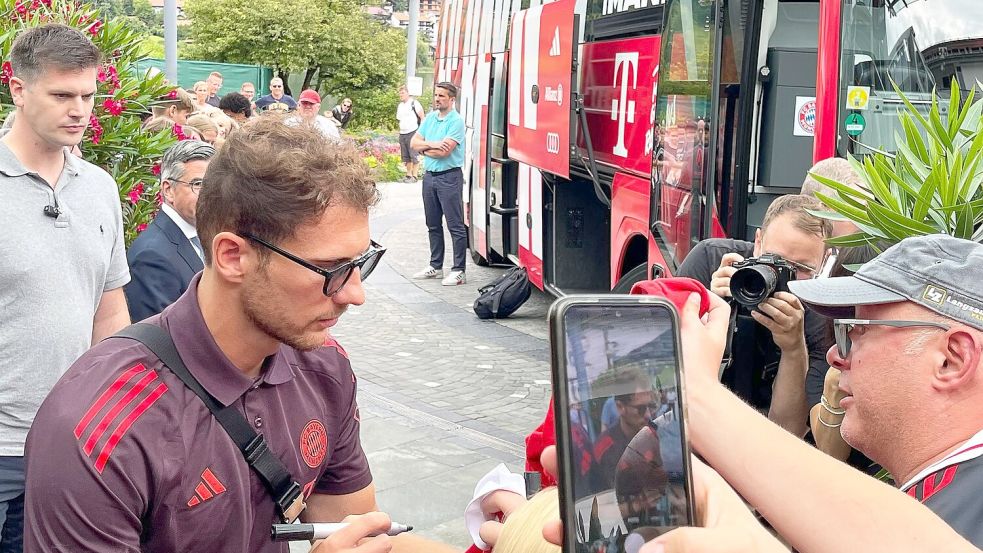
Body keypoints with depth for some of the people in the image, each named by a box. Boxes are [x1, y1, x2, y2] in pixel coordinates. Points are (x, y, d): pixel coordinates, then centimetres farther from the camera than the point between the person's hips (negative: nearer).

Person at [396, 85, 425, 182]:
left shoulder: (414, 103, -7)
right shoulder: (399, 106, 16)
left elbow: (422, 117, -7)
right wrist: (400, 131, 18)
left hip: (412, 133, -8)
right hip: (402, 134, 8)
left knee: (413, 156, -6)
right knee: (405, 157, 9)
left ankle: (414, 176, -3)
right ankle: (408, 175, 17)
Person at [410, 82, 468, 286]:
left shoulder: (456, 121, -11)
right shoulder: (430, 118, 12)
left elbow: (444, 151, -20)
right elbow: (414, 143, 7)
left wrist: (423, 148, -4)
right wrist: (431, 144, -11)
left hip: (449, 177, -8)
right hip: (429, 175, 8)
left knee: (455, 226, -5)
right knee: (433, 225, 15)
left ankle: (458, 271, -3)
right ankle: (435, 266, 25)